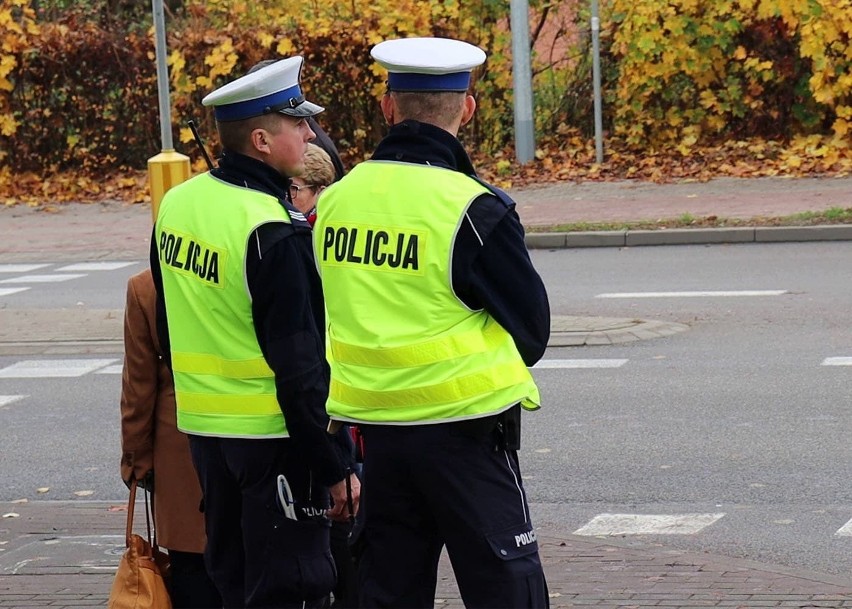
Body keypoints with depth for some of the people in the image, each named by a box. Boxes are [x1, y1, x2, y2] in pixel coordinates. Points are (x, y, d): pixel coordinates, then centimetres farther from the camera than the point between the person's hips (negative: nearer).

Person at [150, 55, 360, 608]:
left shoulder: (177, 205, 5)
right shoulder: (274, 233, -21)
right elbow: (300, 365, -20)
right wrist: (335, 467, -15)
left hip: (202, 427, 8)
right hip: (272, 435, -8)